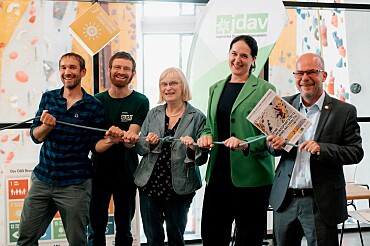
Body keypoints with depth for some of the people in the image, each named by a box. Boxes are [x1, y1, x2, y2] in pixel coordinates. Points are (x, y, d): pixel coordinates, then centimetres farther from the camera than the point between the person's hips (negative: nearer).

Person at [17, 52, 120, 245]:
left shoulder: (93, 106, -4)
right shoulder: (48, 98, 6)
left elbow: (95, 145, -3)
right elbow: (35, 136, 2)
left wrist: (109, 141, -25)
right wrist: (47, 125, -19)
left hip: (75, 185, -3)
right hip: (42, 179, 4)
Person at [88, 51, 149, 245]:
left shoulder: (140, 102, -2)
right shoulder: (97, 100, 4)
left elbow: (131, 138, -12)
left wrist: (128, 138, -35)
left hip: (126, 173, -1)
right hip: (99, 171, 1)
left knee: (124, 230, 11)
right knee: (96, 230, 4)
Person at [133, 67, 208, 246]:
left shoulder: (197, 117, -3)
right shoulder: (153, 114, 8)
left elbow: (203, 158, -3)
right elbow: (139, 148, 10)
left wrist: (193, 148, -23)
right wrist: (149, 143, -10)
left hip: (179, 188, -3)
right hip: (150, 184, 3)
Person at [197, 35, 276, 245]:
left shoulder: (265, 89, -3)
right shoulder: (216, 89, 15)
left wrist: (246, 144, -22)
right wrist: (206, 137, -1)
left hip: (251, 176, -5)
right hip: (218, 173, 5)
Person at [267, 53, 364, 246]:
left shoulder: (344, 111, -3)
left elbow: (356, 152, -6)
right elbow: (272, 146, 14)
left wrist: (322, 148, -21)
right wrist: (275, 145, -11)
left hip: (321, 203, -3)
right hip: (285, 199, 3)